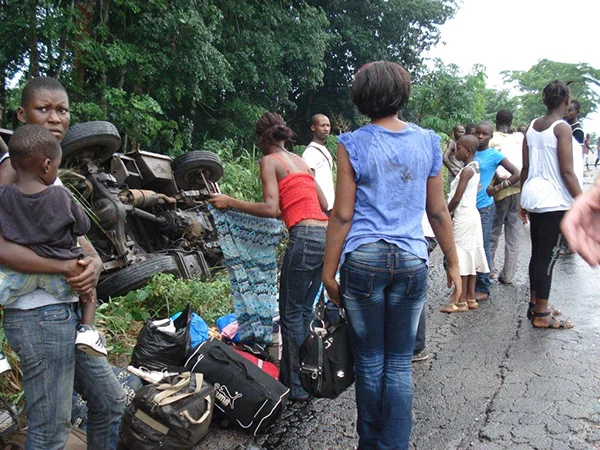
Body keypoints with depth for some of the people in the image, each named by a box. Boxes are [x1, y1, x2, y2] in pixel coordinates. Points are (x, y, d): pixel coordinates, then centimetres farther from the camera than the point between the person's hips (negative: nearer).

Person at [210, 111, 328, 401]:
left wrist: (230, 202, -3)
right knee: (304, 311, 18)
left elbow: (270, 209, -11)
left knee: (291, 314, 5)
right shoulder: (301, 162, 22)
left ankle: (297, 386, 12)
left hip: (305, 237, -8)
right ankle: (306, 374, 27)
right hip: (327, 235, 8)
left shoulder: (269, 161, 1)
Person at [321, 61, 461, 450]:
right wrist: (453, 263, 17)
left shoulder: (353, 145, -4)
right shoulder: (428, 141, 5)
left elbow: (342, 215, -5)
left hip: (364, 260, -2)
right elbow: (438, 211, 7)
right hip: (412, 261, 2)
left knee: (370, 361, 12)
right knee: (400, 364, 12)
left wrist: (329, 271, 2)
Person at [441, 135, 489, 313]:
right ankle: (470, 298, 18)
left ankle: (461, 301, 0)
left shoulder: (466, 171, -16)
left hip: (464, 218, -9)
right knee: (470, 258, 11)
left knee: (462, 258, -5)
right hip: (472, 215, 9)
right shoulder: (474, 169, 12)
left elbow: (456, 199, -19)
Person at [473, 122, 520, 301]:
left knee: (482, 248, 0)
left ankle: (482, 289, 9)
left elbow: (517, 174, -5)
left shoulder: (494, 155, -4)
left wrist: (496, 188, -7)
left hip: (483, 207, -5)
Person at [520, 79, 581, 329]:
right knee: (548, 257, 0)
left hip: (533, 196, 7)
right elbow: (567, 172, -15)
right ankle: (541, 315, 8)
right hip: (554, 201, -7)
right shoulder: (562, 127, -11)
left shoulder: (532, 126, 9)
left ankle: (535, 306, 26)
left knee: (537, 253, 16)